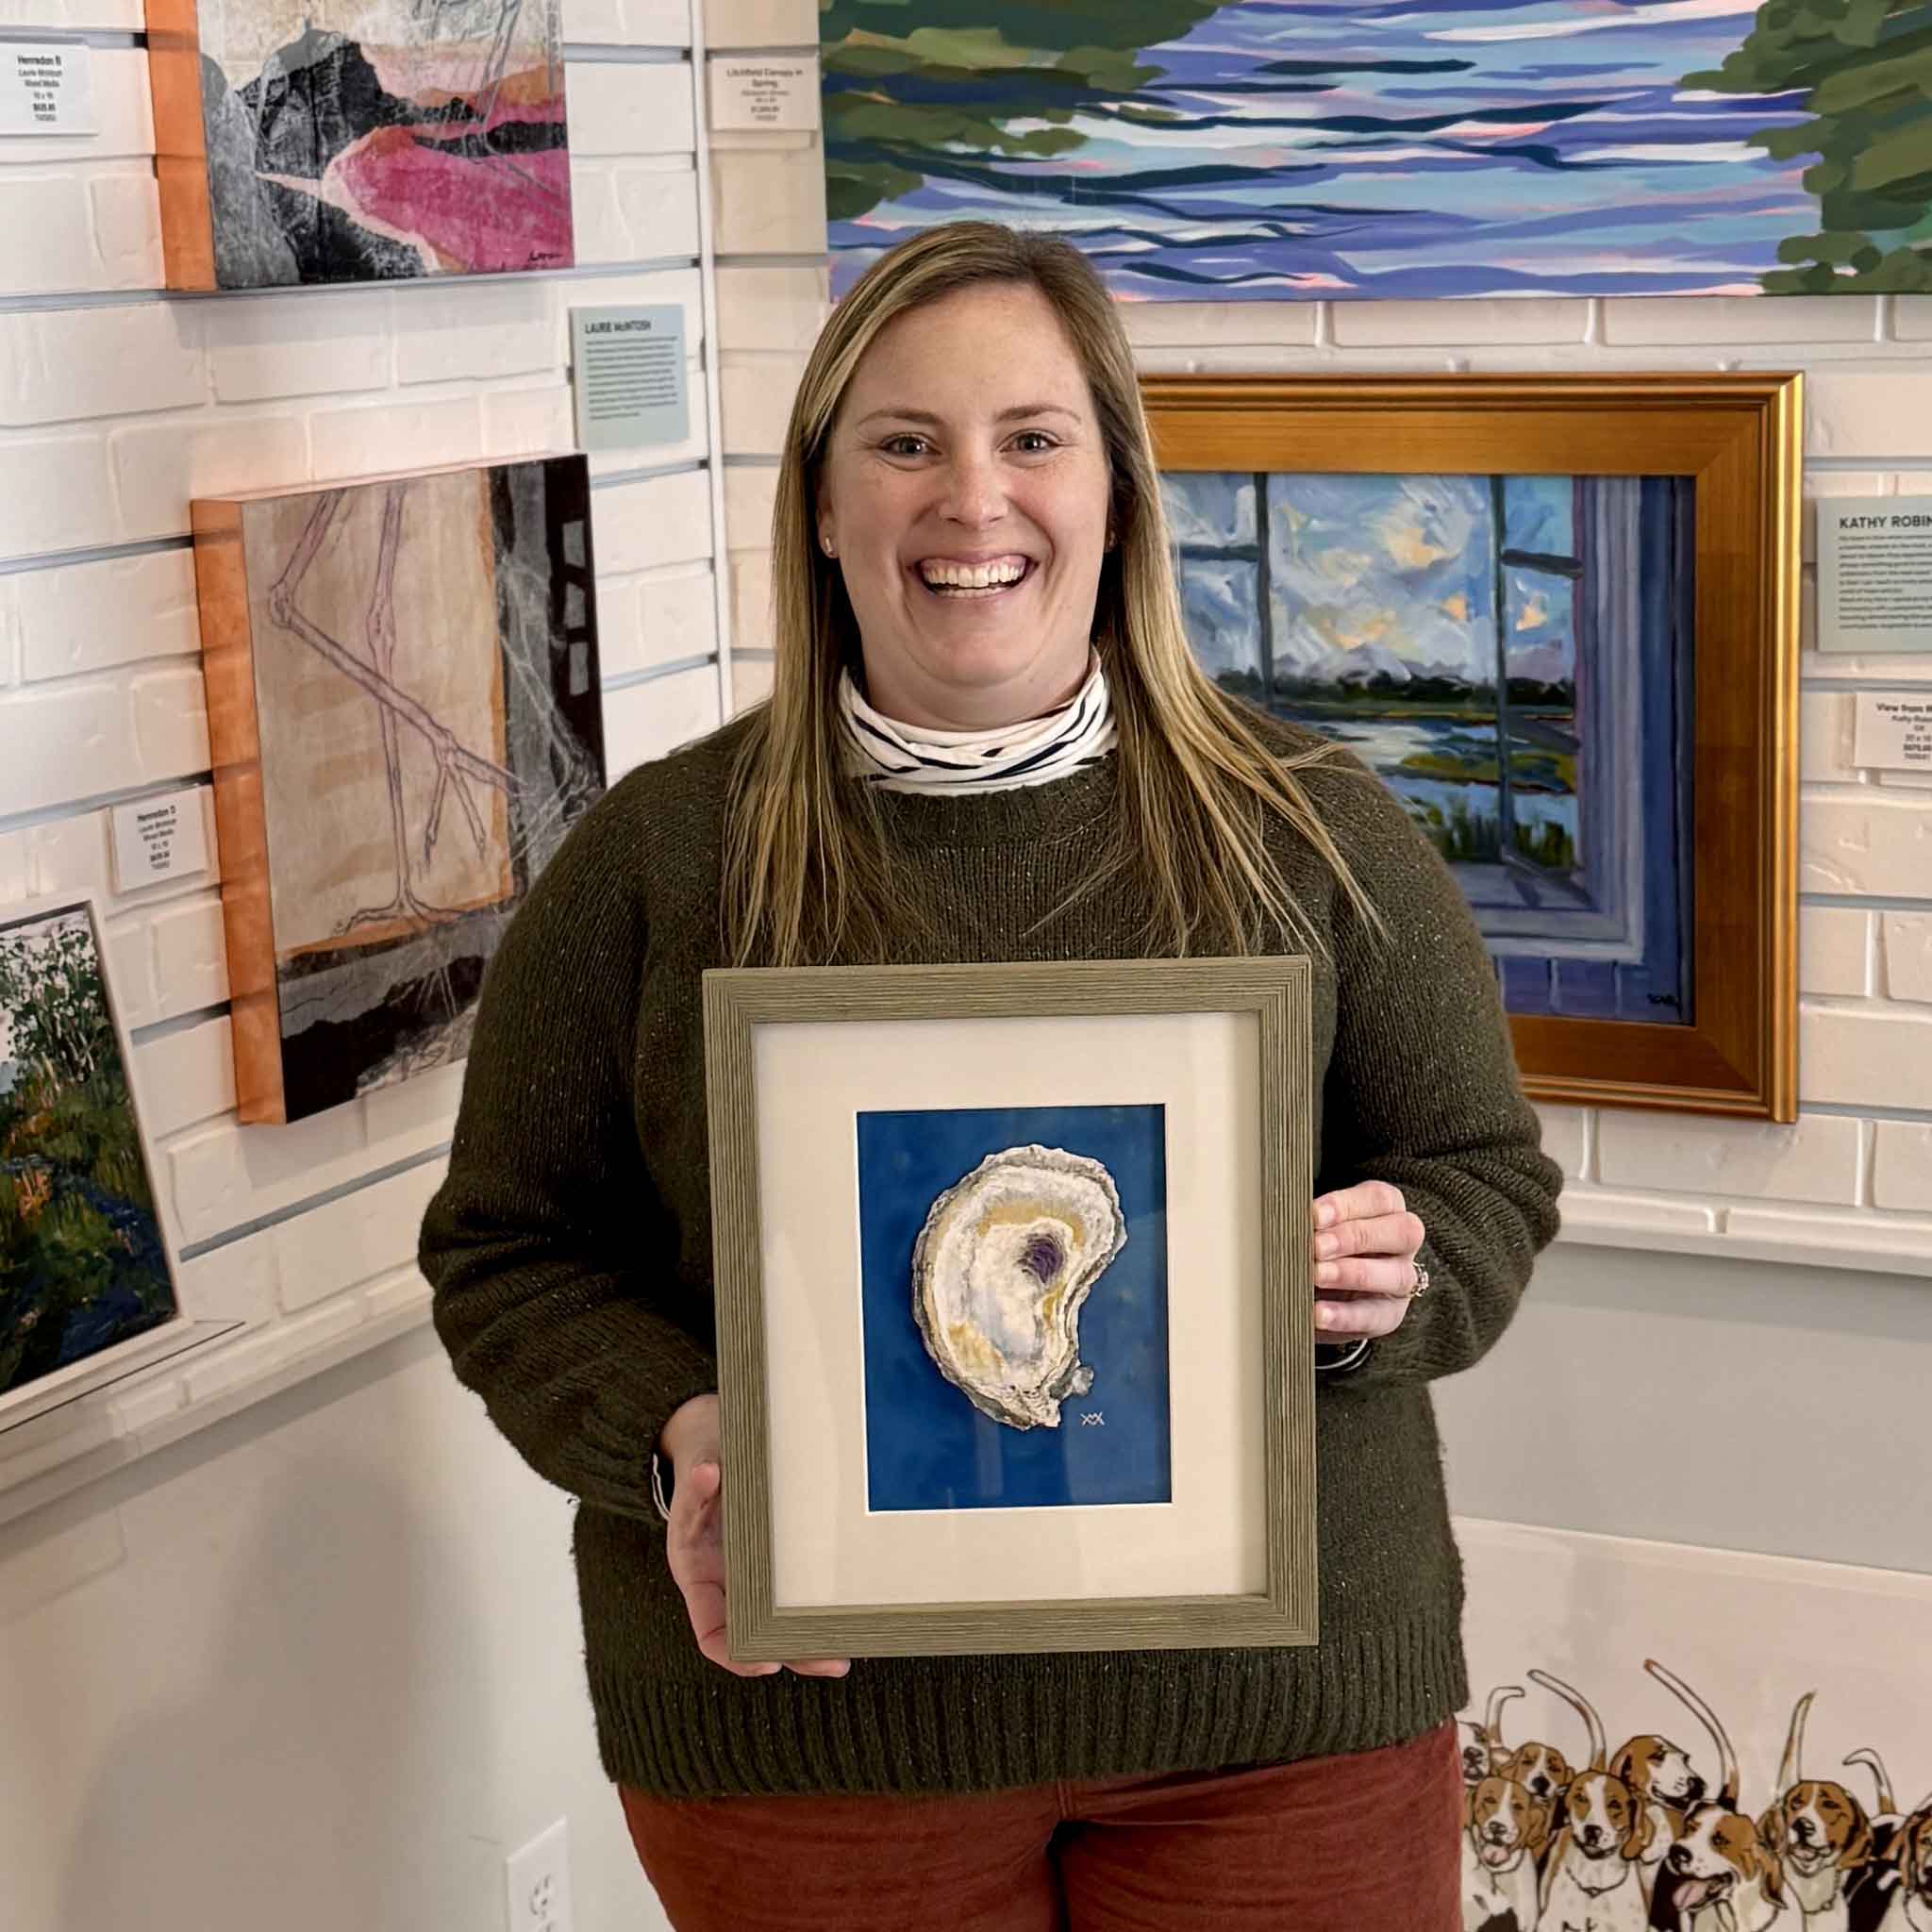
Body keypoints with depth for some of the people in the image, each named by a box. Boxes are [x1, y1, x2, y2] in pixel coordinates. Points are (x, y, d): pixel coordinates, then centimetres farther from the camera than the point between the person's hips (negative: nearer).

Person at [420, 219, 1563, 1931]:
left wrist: (1384, 1290, -16)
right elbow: (508, 1255, 3)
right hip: (808, 1729, 0)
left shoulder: (1316, 829, 1)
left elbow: (1489, 1177, 6)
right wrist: (677, 1435, -16)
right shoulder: (658, 857, -1)